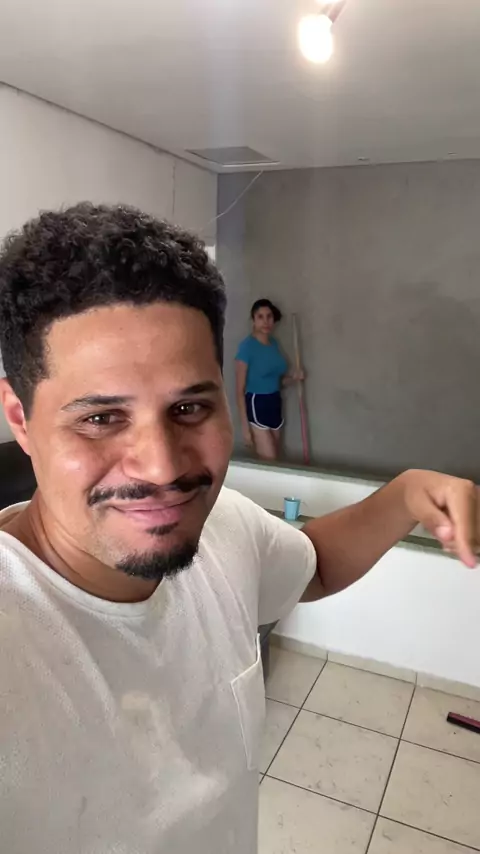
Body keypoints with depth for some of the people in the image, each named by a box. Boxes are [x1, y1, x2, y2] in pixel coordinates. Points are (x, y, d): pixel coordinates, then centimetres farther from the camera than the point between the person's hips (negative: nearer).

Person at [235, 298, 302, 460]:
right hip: (256, 406, -7)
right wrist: (245, 426, -17)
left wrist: (292, 377, -3)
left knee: (274, 460, 9)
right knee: (270, 461, -8)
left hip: (275, 404, 7)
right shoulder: (247, 346, -11)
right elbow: (240, 390, -13)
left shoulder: (274, 343, 9)